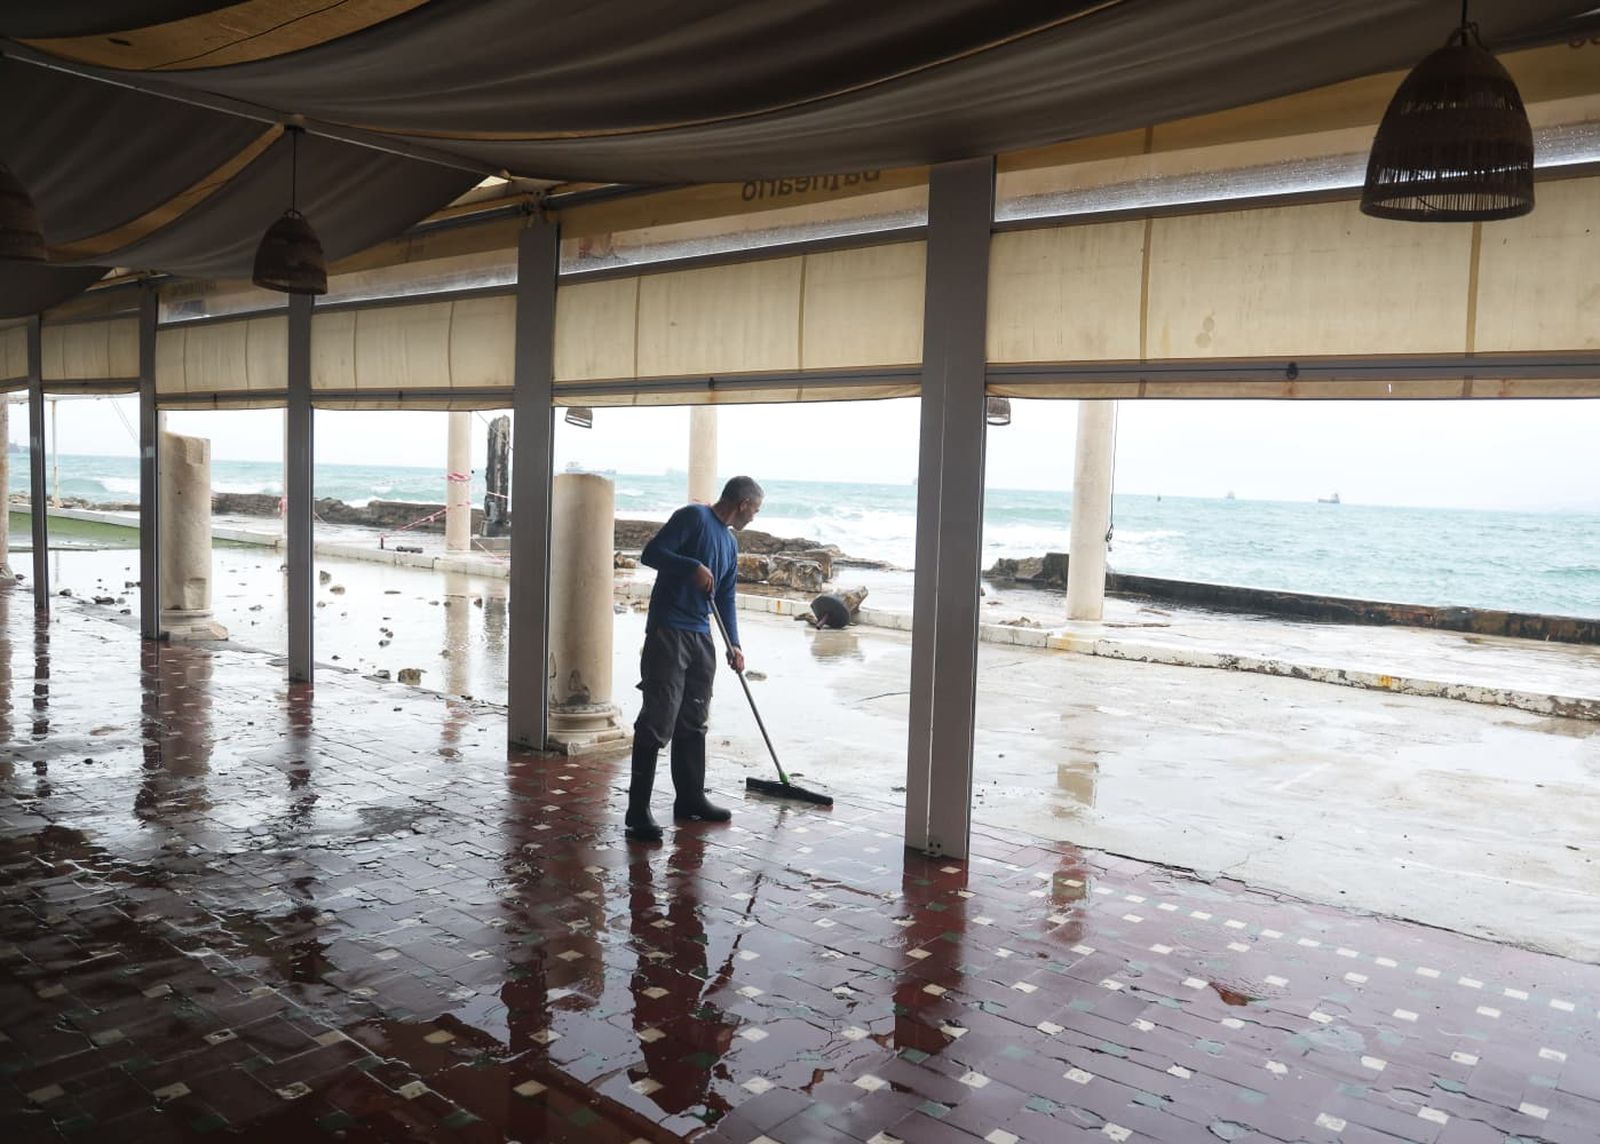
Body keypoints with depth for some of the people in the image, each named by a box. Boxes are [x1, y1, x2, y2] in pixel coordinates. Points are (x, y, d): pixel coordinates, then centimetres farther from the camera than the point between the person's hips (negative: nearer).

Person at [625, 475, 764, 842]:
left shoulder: (730, 543, 18)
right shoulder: (693, 517, -7)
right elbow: (651, 553, -16)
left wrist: (734, 644, 12)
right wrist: (694, 567, -23)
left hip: (701, 637, 9)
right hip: (667, 633, -9)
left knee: (693, 723, 15)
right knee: (657, 722, -9)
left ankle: (690, 799, 27)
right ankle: (638, 812, -5)